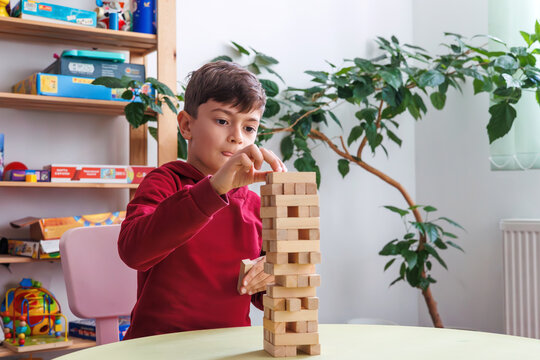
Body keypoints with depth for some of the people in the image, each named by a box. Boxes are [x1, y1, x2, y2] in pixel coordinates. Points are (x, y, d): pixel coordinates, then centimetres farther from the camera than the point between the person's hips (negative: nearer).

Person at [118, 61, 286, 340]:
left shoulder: (253, 205, 11)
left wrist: (269, 278, -3)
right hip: (158, 348, -4)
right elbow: (133, 249, -24)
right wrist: (213, 188, -32)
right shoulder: (165, 182, -2)